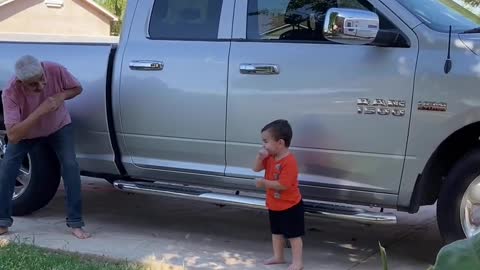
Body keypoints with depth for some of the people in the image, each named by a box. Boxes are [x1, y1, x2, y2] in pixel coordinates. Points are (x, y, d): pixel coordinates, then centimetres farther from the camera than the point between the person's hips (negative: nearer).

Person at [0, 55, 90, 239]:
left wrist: (61, 96, -33)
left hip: (59, 127, 1)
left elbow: (77, 88, -12)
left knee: (71, 166, -15)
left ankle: (75, 223, -7)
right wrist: (39, 112, -50)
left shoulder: (55, 70, -34)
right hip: (25, 132, -1)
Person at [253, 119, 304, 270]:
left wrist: (264, 183, -22)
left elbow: (283, 185, -30)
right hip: (274, 205, 9)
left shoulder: (289, 161, -28)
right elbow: (256, 169, 2)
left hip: (290, 206, -9)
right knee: (276, 232, 21)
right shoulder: (270, 157, 0)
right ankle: (278, 257, 35)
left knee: (293, 234, 1)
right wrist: (260, 156, -16)